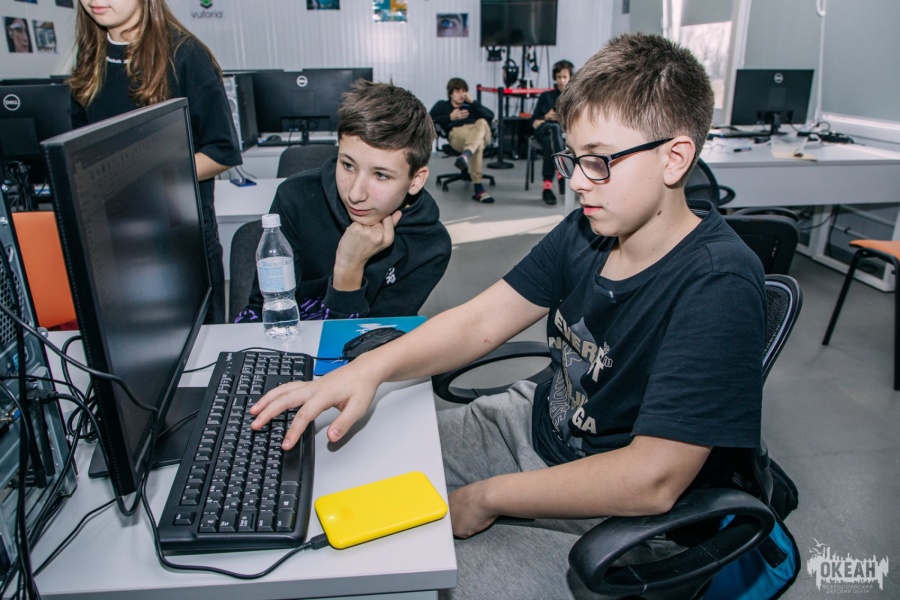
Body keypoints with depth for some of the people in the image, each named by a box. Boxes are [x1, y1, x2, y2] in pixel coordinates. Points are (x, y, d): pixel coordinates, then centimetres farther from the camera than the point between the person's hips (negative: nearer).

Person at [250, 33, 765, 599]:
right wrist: (371, 368, -19)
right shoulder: (588, 230, -5)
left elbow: (651, 480, -29)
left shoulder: (717, 286, -27)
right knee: (352, 455, 8)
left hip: (613, 517, -6)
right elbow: (481, 320, -3)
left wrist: (487, 498, -20)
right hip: (536, 425, 7)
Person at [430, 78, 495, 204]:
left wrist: (473, 102, 8)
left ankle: (466, 155, -65)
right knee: (478, 143, -39)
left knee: (481, 122, -37)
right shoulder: (442, 105, 29)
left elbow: (490, 116, 15)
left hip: (481, 132, 3)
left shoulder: (470, 105, 35)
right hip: (457, 133, -3)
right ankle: (479, 189, -53)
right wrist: (450, 117, 1)